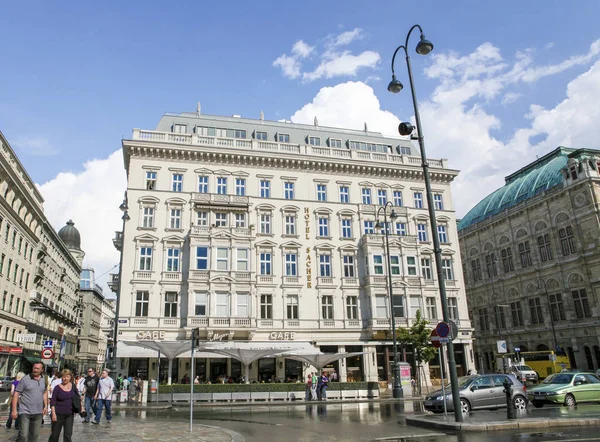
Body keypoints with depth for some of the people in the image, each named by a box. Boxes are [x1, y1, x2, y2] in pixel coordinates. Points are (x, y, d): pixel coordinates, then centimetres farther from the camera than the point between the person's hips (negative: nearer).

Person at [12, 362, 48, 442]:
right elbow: (16, 394, -7)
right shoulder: (25, 379, -8)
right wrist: (14, 410, -12)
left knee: (35, 435, 11)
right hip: (25, 411, -4)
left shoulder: (44, 380, 7)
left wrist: (45, 406, 12)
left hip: (38, 412, 5)